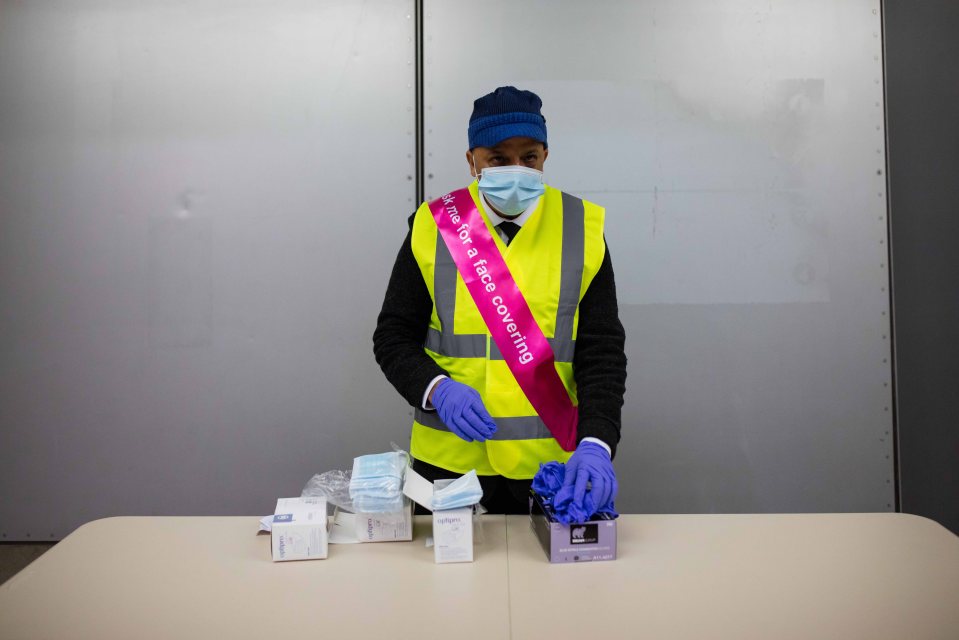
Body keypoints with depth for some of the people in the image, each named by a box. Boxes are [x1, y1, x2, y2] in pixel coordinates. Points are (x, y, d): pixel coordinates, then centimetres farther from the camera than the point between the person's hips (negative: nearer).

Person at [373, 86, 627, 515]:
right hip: (449, 459, 0)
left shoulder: (582, 229, -3)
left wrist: (596, 443, -20)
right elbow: (393, 338, 1)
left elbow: (602, 350, -7)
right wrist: (436, 388, -18)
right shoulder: (434, 228, -3)